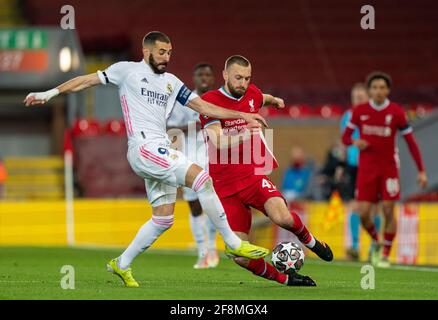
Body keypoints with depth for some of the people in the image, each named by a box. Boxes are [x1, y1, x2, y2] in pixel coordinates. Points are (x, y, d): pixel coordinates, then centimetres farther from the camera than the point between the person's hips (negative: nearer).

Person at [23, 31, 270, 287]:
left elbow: (203, 107, 18)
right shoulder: (127, 70, 5)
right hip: (145, 147, -8)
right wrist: (50, 93, 5)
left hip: (161, 153, 8)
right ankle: (233, 243, -14)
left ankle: (122, 264, 20)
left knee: (164, 219, 7)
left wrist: (242, 116, 12)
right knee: (203, 179, -20)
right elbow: (88, 81, 9)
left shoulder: (172, 82, 20)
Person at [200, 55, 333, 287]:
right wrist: (247, 132, -29)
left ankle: (309, 240, 3)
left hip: (254, 175, 2)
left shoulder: (252, 94, 8)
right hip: (225, 187, -2)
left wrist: (274, 100, 25)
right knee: (240, 257, -10)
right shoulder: (210, 101, -7)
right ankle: (284, 279, 13)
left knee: (282, 217, -30)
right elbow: (219, 142, -22)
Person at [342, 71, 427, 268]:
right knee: (363, 212, -7)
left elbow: (411, 142, -3)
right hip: (366, 168, 1)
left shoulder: (396, 112, -7)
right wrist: (354, 142, -18)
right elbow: (345, 137, 7)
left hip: (389, 167, -1)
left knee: (388, 211, -9)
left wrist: (421, 171, -7)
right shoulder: (360, 111, -2)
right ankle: (376, 243, 21)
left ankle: (386, 255, 4)